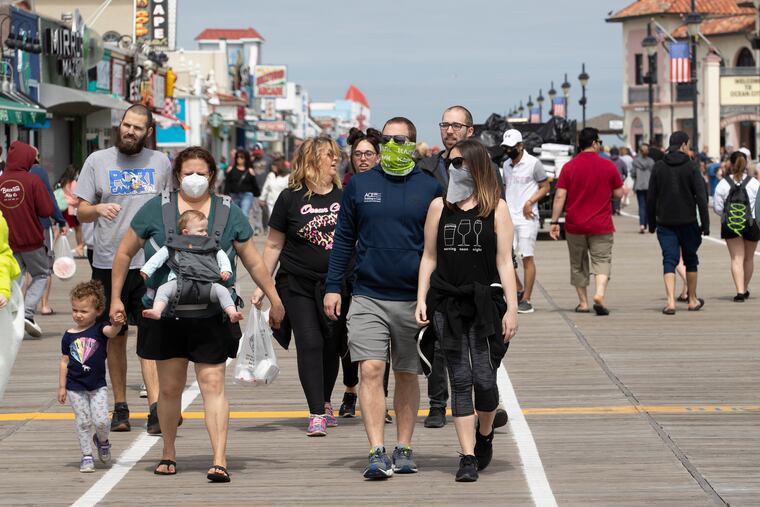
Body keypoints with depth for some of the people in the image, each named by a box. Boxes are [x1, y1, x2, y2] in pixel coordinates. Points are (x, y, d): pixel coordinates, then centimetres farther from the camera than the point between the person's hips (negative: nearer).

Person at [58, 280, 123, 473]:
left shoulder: (100, 329, -5)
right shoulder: (69, 336, 1)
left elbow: (112, 331, -27)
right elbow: (64, 361, 6)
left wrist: (116, 324, -51)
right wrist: (62, 386, 5)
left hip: (98, 386, -1)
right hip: (75, 387, 2)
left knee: (101, 420, -7)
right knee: (82, 422, 4)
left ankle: (102, 441, 24)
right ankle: (86, 456, 14)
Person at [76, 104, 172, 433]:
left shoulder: (160, 163, 8)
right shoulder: (97, 161, 4)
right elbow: (81, 212, 4)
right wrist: (99, 209, -18)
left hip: (150, 263, -1)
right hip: (108, 263, 1)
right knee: (116, 337, 8)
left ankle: (156, 410, -15)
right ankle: (120, 408, 16)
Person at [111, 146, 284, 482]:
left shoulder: (229, 214, 4)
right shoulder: (155, 210, 2)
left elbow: (253, 262, 11)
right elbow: (124, 253, 10)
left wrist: (274, 300, 13)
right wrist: (116, 298, 8)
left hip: (212, 318, -1)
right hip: (165, 316, 1)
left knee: (212, 384, -7)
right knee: (169, 387, 8)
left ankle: (219, 460, -10)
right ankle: (168, 454, 25)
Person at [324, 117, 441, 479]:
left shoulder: (429, 189, 3)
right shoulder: (359, 186, 6)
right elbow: (344, 240, 10)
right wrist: (333, 287, 4)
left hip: (414, 300, 0)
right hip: (368, 299, 0)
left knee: (407, 375, 9)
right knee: (371, 370, -11)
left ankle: (404, 450, 19)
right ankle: (377, 453, -12)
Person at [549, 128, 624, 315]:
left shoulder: (569, 167, -4)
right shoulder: (608, 166, -3)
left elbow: (560, 196, -7)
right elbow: (618, 194, 3)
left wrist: (554, 222, -3)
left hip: (575, 225, 1)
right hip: (601, 225, -1)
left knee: (578, 265, 13)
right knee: (602, 261, 2)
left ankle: (583, 303, 16)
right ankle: (599, 294, -21)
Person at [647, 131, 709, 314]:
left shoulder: (658, 167, 1)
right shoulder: (691, 167, -6)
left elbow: (650, 198, 3)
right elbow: (701, 197, -10)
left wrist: (651, 223, 12)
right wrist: (705, 224, -6)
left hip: (665, 222, 1)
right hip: (688, 222, -1)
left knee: (669, 261, -1)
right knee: (690, 259, 15)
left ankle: (671, 301, -17)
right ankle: (693, 300, 24)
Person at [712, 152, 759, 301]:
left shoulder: (723, 184, -6)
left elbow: (717, 207, -2)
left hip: (730, 226, 0)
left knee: (736, 258, 1)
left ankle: (740, 291, -14)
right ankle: (745, 289, 33)